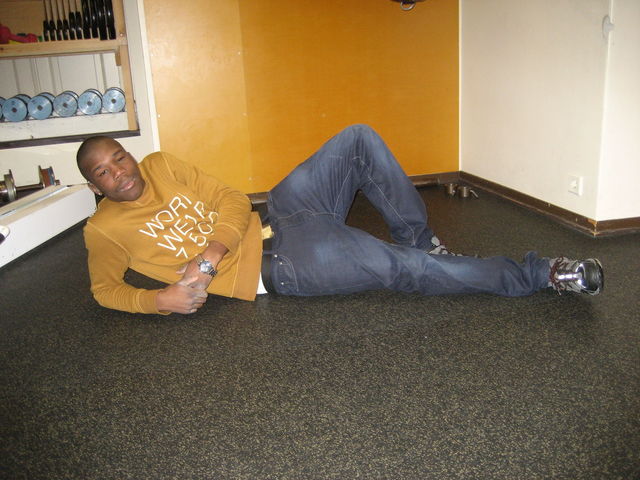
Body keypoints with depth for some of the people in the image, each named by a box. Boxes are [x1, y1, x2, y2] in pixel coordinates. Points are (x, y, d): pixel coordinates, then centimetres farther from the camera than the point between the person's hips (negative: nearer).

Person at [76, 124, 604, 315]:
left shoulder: (162, 165, 11)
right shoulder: (105, 228, 3)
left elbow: (231, 200, 6)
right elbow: (106, 289, 8)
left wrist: (212, 250, -15)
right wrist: (159, 300, -14)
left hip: (275, 216, 6)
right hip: (277, 266, -6)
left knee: (360, 139, -9)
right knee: (397, 268, -20)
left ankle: (420, 240, 2)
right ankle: (537, 275, -9)